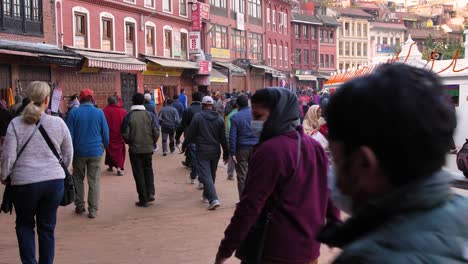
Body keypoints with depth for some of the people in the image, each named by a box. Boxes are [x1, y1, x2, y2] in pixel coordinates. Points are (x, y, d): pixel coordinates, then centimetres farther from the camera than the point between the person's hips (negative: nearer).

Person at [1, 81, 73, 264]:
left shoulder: (16, 124, -5)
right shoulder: (58, 123, -2)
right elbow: (68, 155, 7)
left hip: (24, 182, -1)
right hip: (54, 181, 1)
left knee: (24, 225, 18)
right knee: (47, 227, 13)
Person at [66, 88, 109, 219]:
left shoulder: (74, 113, -5)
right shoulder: (99, 113, -4)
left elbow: (70, 134, -3)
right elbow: (105, 133, 0)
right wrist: (105, 147, 17)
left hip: (79, 151, 0)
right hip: (95, 151, 0)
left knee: (78, 178, 18)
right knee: (94, 181, 4)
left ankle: (79, 206, 19)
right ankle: (93, 210, 2)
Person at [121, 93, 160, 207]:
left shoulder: (128, 116, -10)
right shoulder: (150, 115, -5)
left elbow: (125, 134, -10)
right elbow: (156, 131, -5)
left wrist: (130, 142, 9)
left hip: (134, 149, -2)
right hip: (148, 148, 2)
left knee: (138, 173, 5)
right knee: (148, 170, 20)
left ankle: (143, 200, 7)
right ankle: (150, 193, 8)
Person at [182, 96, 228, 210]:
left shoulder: (197, 117, -8)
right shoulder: (219, 119, 2)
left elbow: (190, 134, -6)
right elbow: (223, 138, 4)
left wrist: (184, 146, 10)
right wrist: (226, 153, 11)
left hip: (202, 151, -4)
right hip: (215, 151, 4)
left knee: (205, 175, -7)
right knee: (212, 174, 19)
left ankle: (213, 199, -21)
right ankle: (206, 195, 34)